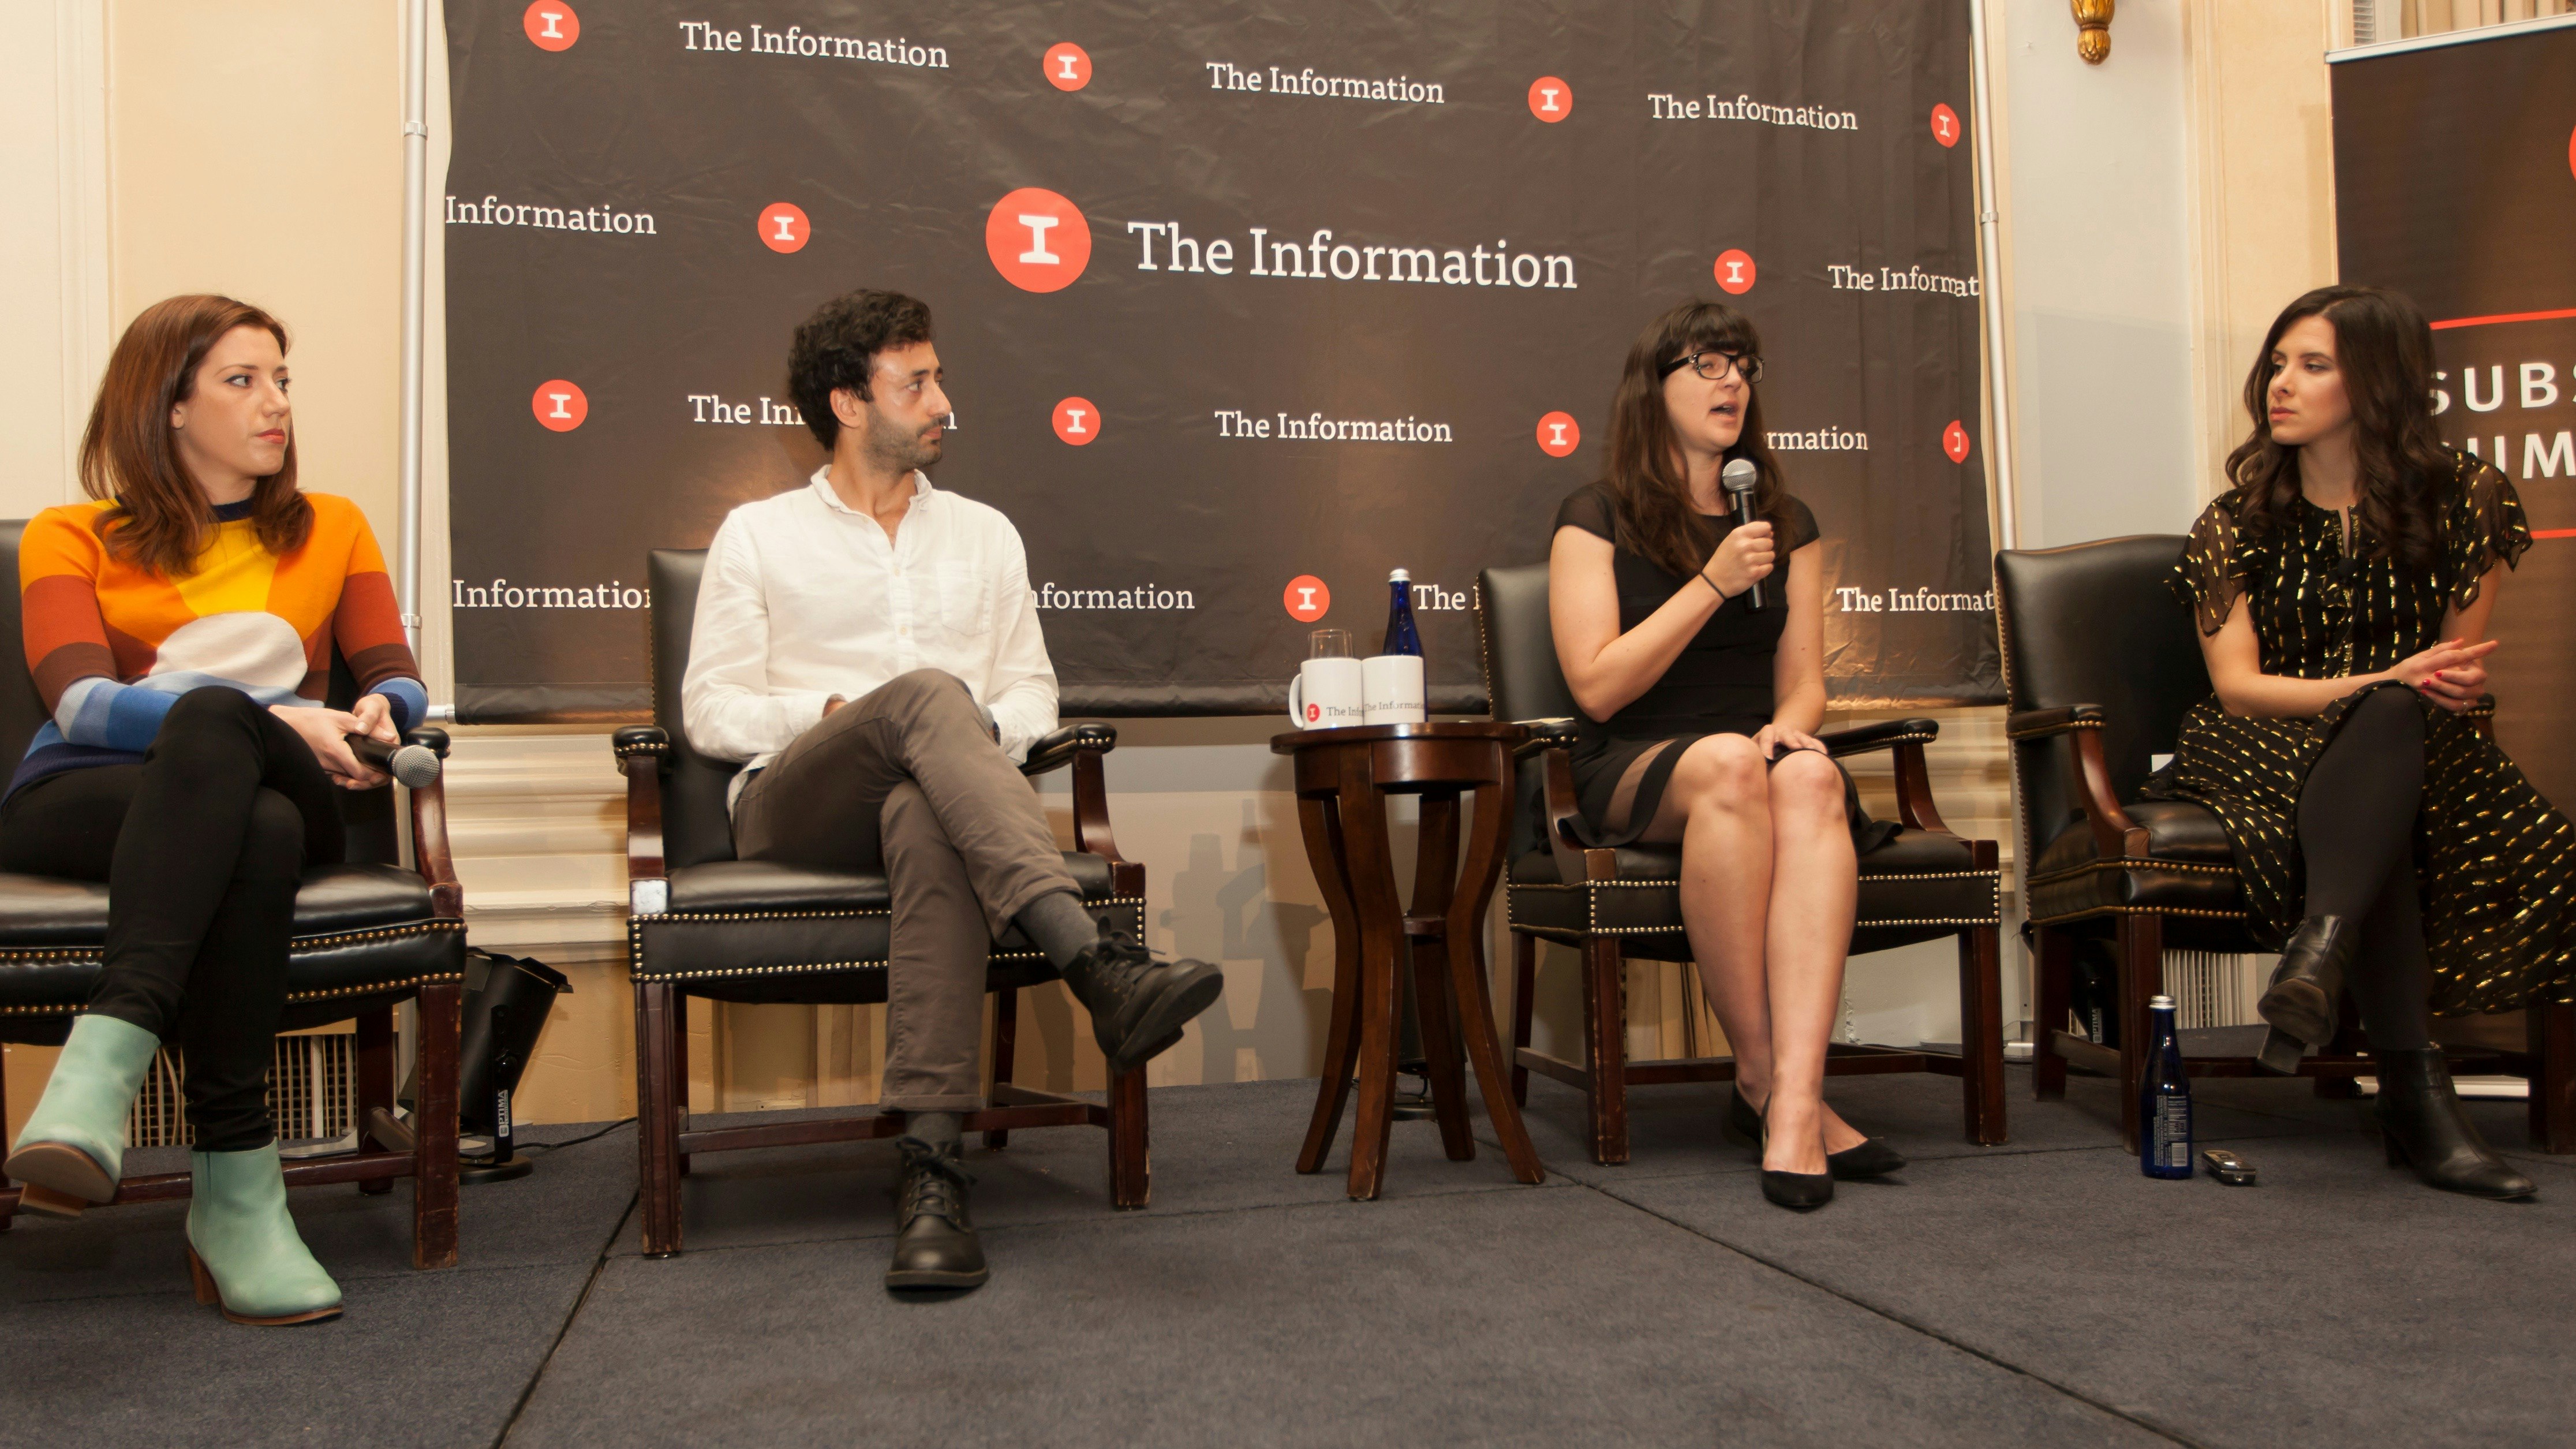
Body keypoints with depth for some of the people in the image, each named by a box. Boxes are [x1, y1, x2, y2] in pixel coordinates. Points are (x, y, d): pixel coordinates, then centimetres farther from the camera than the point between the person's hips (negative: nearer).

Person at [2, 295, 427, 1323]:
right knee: (256, 832, -38)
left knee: (211, 722, -37)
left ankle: (105, 1061, -47)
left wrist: (375, 714, -13)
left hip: (283, 797, 2)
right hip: (82, 805, -1)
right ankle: (238, 1186, -44)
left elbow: (398, 678, 14)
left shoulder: (331, 530, 25)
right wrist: (271, 719, -18)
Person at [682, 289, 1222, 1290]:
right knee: (924, 693, -36)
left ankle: (933, 1161, -49)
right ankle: (1097, 964, -54)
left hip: (934, 799, 2)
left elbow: (1033, 689, 20)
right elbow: (709, 710, 8)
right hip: (794, 804, -1)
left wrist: (984, 733, -4)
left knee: (928, 820, -40)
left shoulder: (984, 534, 24)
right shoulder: (758, 535, 16)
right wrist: (834, 712, -10)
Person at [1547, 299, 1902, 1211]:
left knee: (1810, 779, -34)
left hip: (1758, 758, 3)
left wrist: (1790, 726, -9)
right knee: (1728, 763, -38)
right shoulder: (1596, 519, 5)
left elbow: (1803, 682, 15)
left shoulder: (1786, 524, 18)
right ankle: (1762, 1074, -30)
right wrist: (1712, 584, -12)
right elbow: (1598, 687, -7)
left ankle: (1793, 1100, -46)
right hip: (1634, 774, -3)